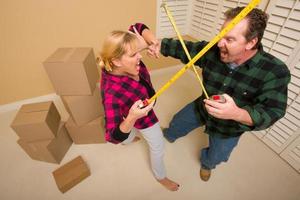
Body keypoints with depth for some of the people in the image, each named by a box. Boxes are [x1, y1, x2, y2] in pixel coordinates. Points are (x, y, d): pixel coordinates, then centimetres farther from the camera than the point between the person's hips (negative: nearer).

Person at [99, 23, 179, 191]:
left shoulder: (126, 63, -29)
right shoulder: (112, 92, -45)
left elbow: (138, 27, -12)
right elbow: (113, 137, -41)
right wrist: (131, 119, -58)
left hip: (136, 109, 7)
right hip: (142, 116, -7)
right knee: (158, 146, 17)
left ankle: (128, 139, 78)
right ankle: (161, 177, 51)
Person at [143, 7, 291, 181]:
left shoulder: (275, 71, -30)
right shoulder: (213, 51, -22)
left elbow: (271, 113, -34)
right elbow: (185, 48, -11)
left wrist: (236, 113, -54)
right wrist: (160, 45, -24)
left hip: (229, 127, -2)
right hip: (201, 108, 3)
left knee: (215, 157, 23)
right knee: (177, 122, 24)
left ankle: (206, 164, 63)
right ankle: (169, 135, 63)